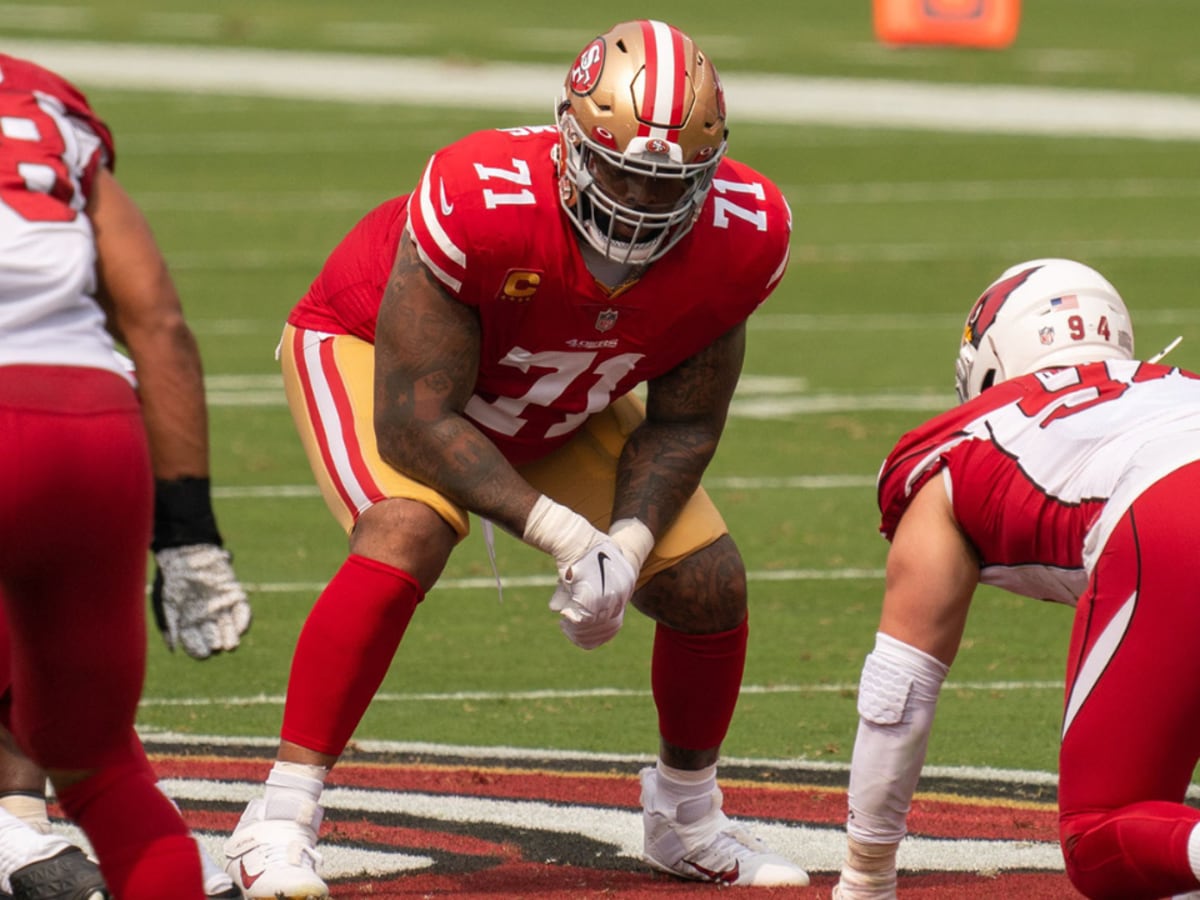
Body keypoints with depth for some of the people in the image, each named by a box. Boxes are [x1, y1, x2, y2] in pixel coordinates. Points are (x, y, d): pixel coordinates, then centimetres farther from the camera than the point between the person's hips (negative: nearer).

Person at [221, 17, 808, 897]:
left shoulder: (740, 238, -27)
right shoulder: (480, 204, -42)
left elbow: (683, 423, -11)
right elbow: (414, 419, -35)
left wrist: (628, 546, -28)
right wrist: (564, 534, -40)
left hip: (558, 407, 5)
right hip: (375, 353, -5)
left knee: (707, 584, -1)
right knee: (406, 539, -33)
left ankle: (688, 818, 26)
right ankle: (280, 823, -25)